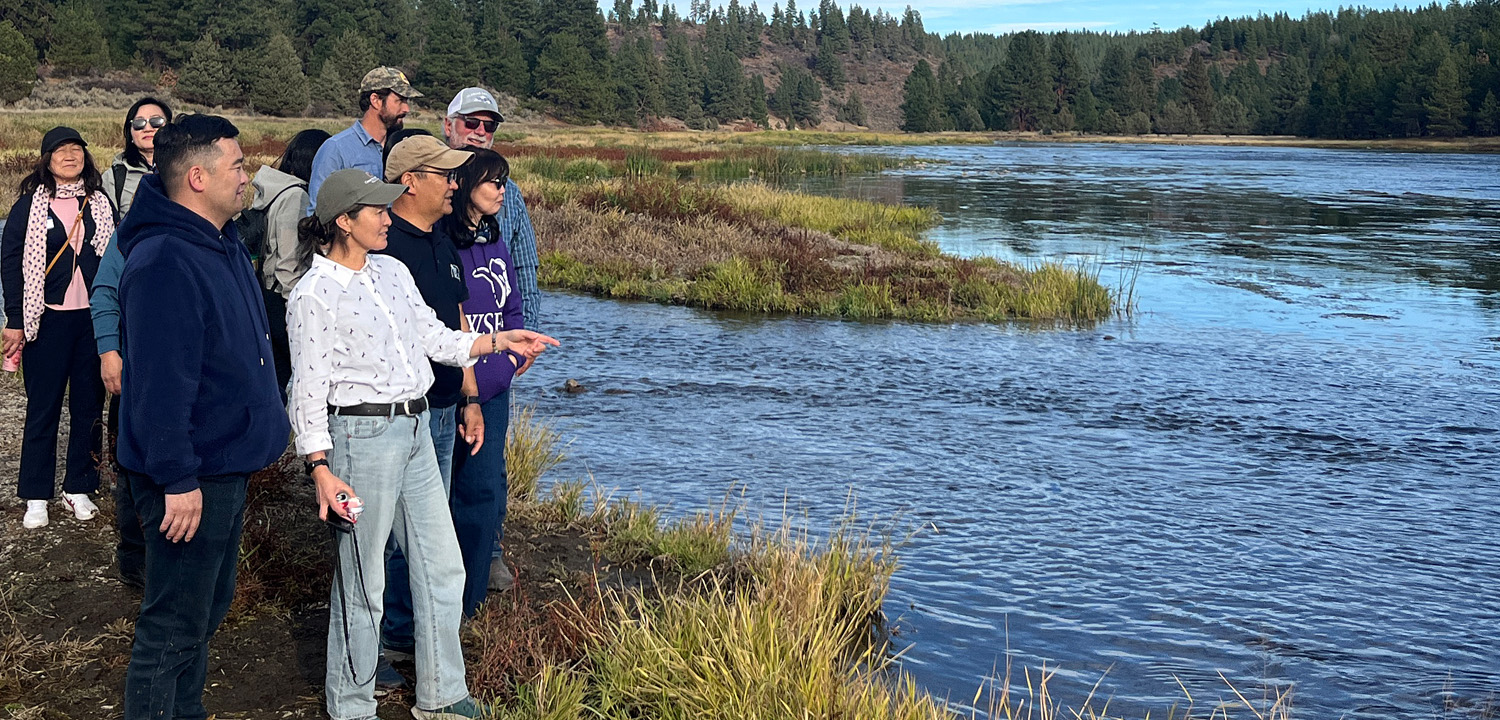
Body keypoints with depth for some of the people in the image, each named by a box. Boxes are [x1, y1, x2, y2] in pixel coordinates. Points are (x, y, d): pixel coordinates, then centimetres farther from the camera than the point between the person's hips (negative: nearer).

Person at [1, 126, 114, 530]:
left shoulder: (101, 204, 7)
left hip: (94, 318, 2)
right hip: (47, 319, -2)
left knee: (89, 406, 6)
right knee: (42, 408, 2)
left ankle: (79, 489, 17)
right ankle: (36, 496, 10)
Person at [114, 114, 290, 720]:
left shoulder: (223, 246, 9)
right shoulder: (163, 261, -23)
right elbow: (160, 382, -27)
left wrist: (265, 421, 23)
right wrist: (177, 479, -27)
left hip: (226, 464, 10)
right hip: (189, 480, -10)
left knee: (210, 605, 22)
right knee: (175, 626, 0)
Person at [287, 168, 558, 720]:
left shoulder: (393, 271, 11)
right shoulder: (313, 295, -11)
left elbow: (436, 339, 17)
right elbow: (308, 392, -12)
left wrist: (499, 341, 6)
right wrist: (322, 472, -16)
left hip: (415, 430, 8)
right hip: (362, 435, -8)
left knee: (443, 567, 12)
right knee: (362, 580, 3)